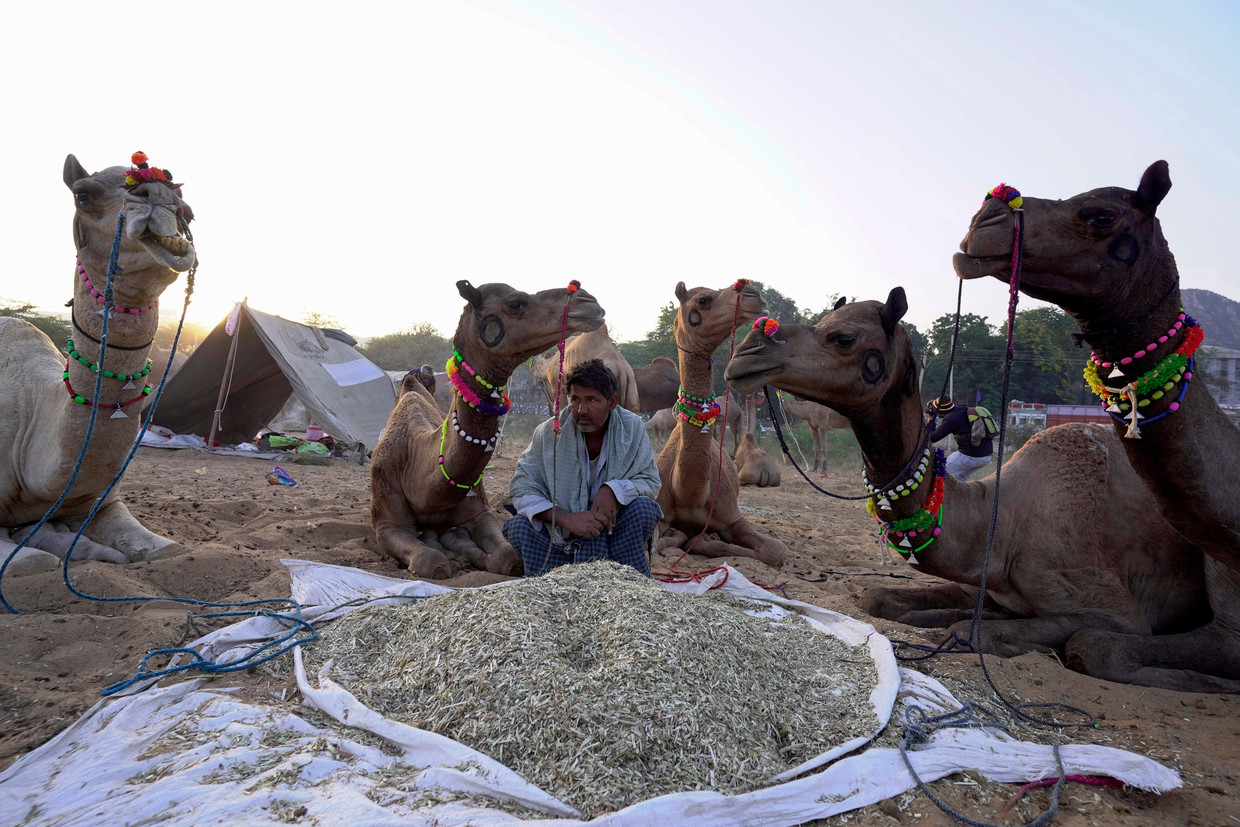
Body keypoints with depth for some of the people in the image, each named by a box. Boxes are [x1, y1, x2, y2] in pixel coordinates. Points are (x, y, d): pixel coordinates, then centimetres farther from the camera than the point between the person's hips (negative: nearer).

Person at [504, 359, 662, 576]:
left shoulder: (632, 427, -8)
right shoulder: (548, 432, -11)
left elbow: (650, 481, -6)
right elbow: (521, 487, -14)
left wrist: (613, 489, -28)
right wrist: (567, 518, -29)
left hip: (617, 531, 0)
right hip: (561, 534, 0)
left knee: (644, 507, -29)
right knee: (518, 525, -26)